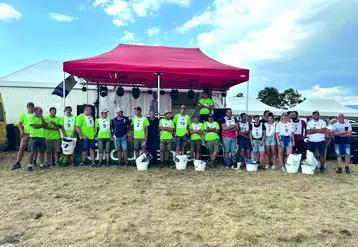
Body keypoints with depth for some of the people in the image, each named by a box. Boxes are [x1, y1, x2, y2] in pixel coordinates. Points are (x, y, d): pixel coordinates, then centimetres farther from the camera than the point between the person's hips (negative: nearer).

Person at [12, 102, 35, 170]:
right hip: (26, 134, -1)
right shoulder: (24, 115, 9)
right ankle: (18, 163, -6)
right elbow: (19, 124, 6)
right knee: (22, 148, -7)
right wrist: (21, 131, -8)